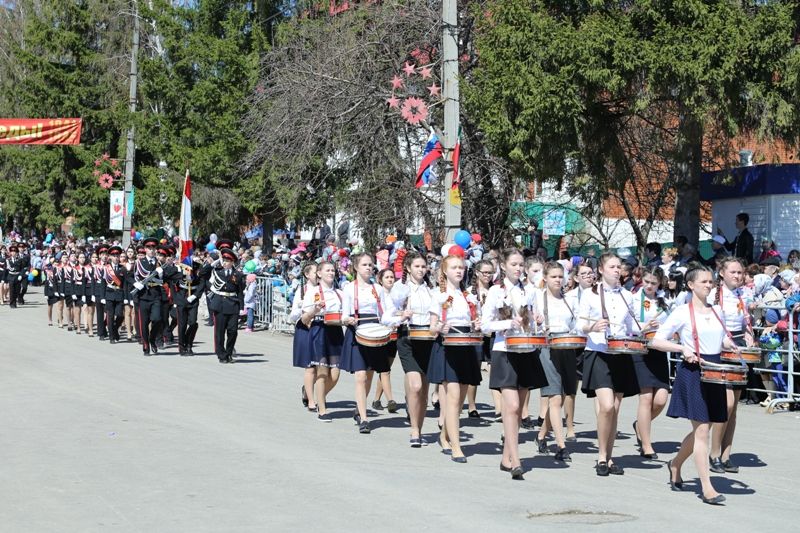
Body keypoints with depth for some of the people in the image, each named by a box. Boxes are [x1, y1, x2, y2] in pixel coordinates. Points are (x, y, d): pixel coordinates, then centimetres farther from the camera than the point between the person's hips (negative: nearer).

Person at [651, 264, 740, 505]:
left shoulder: (716, 310, 11)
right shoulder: (682, 312, -6)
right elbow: (657, 341, -6)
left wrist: (730, 345, 4)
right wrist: (683, 349, -19)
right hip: (693, 371, -7)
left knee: (703, 428, 13)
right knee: (702, 429, -9)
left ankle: (675, 465, 37)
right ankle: (707, 488, -6)